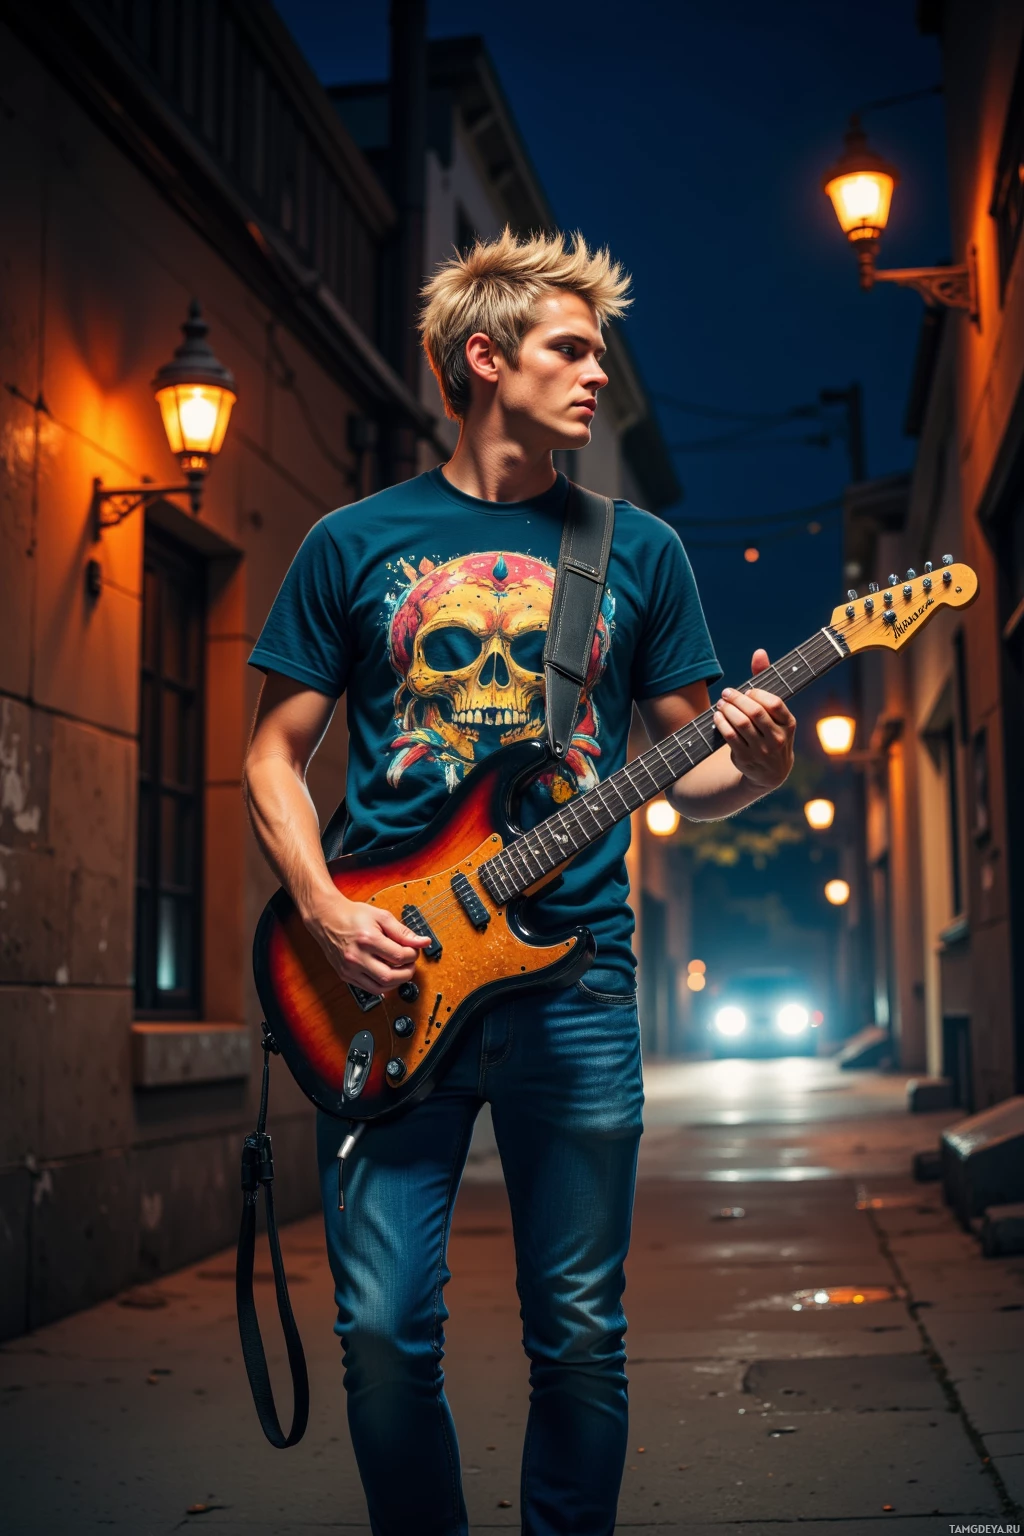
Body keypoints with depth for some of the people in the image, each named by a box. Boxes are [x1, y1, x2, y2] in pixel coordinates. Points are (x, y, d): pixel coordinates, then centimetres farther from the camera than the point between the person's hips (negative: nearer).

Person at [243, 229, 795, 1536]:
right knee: (384, 1329, 0)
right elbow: (275, 755, 7)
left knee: (579, 1333, 5)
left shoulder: (640, 551, 11)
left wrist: (750, 768, -10)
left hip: (575, 975, 1)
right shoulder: (354, 543, 7)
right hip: (387, 979, -1)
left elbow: (683, 773, 13)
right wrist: (324, 911, -9)